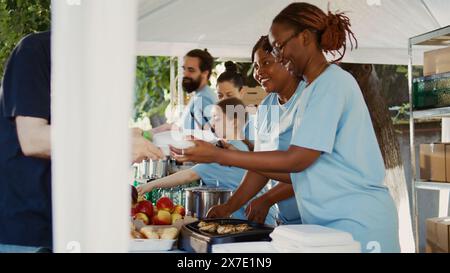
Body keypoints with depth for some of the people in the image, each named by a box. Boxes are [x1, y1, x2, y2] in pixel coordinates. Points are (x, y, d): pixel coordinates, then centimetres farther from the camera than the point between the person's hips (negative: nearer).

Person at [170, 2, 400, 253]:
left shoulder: (333, 82, -11)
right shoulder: (312, 90, 15)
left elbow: (297, 160, -17)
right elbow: (300, 172, 11)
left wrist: (218, 156, -14)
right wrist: (233, 156, 8)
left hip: (357, 223, -8)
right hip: (329, 223, 8)